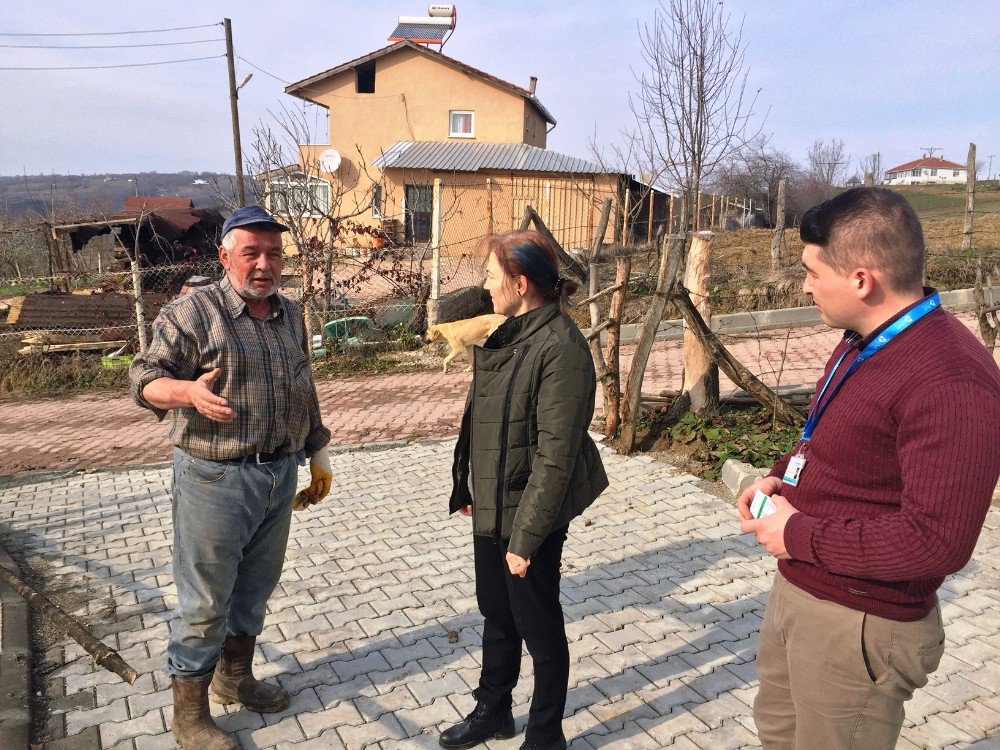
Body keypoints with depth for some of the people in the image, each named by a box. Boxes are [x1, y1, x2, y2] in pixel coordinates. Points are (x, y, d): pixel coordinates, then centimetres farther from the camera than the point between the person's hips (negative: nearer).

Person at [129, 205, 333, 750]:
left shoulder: (290, 316, 10)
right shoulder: (191, 313, -9)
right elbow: (145, 377, -12)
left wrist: (318, 455, 19)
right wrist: (189, 390, -34)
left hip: (280, 477, 6)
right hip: (215, 480, -6)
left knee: (255, 587, 19)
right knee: (205, 602, 3)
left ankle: (235, 677, 40)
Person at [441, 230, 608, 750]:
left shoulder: (561, 347, -22)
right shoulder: (509, 335, 6)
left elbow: (556, 456, -23)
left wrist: (526, 536, -20)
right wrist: (468, 489, 14)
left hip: (529, 513, -8)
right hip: (492, 506, 8)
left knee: (538, 626, 11)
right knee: (496, 614, 23)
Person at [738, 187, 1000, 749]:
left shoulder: (949, 382, -28)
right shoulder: (867, 341, 5)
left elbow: (937, 542, -31)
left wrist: (800, 536, -22)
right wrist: (784, 475, 0)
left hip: (856, 624, -9)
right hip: (797, 589, 9)